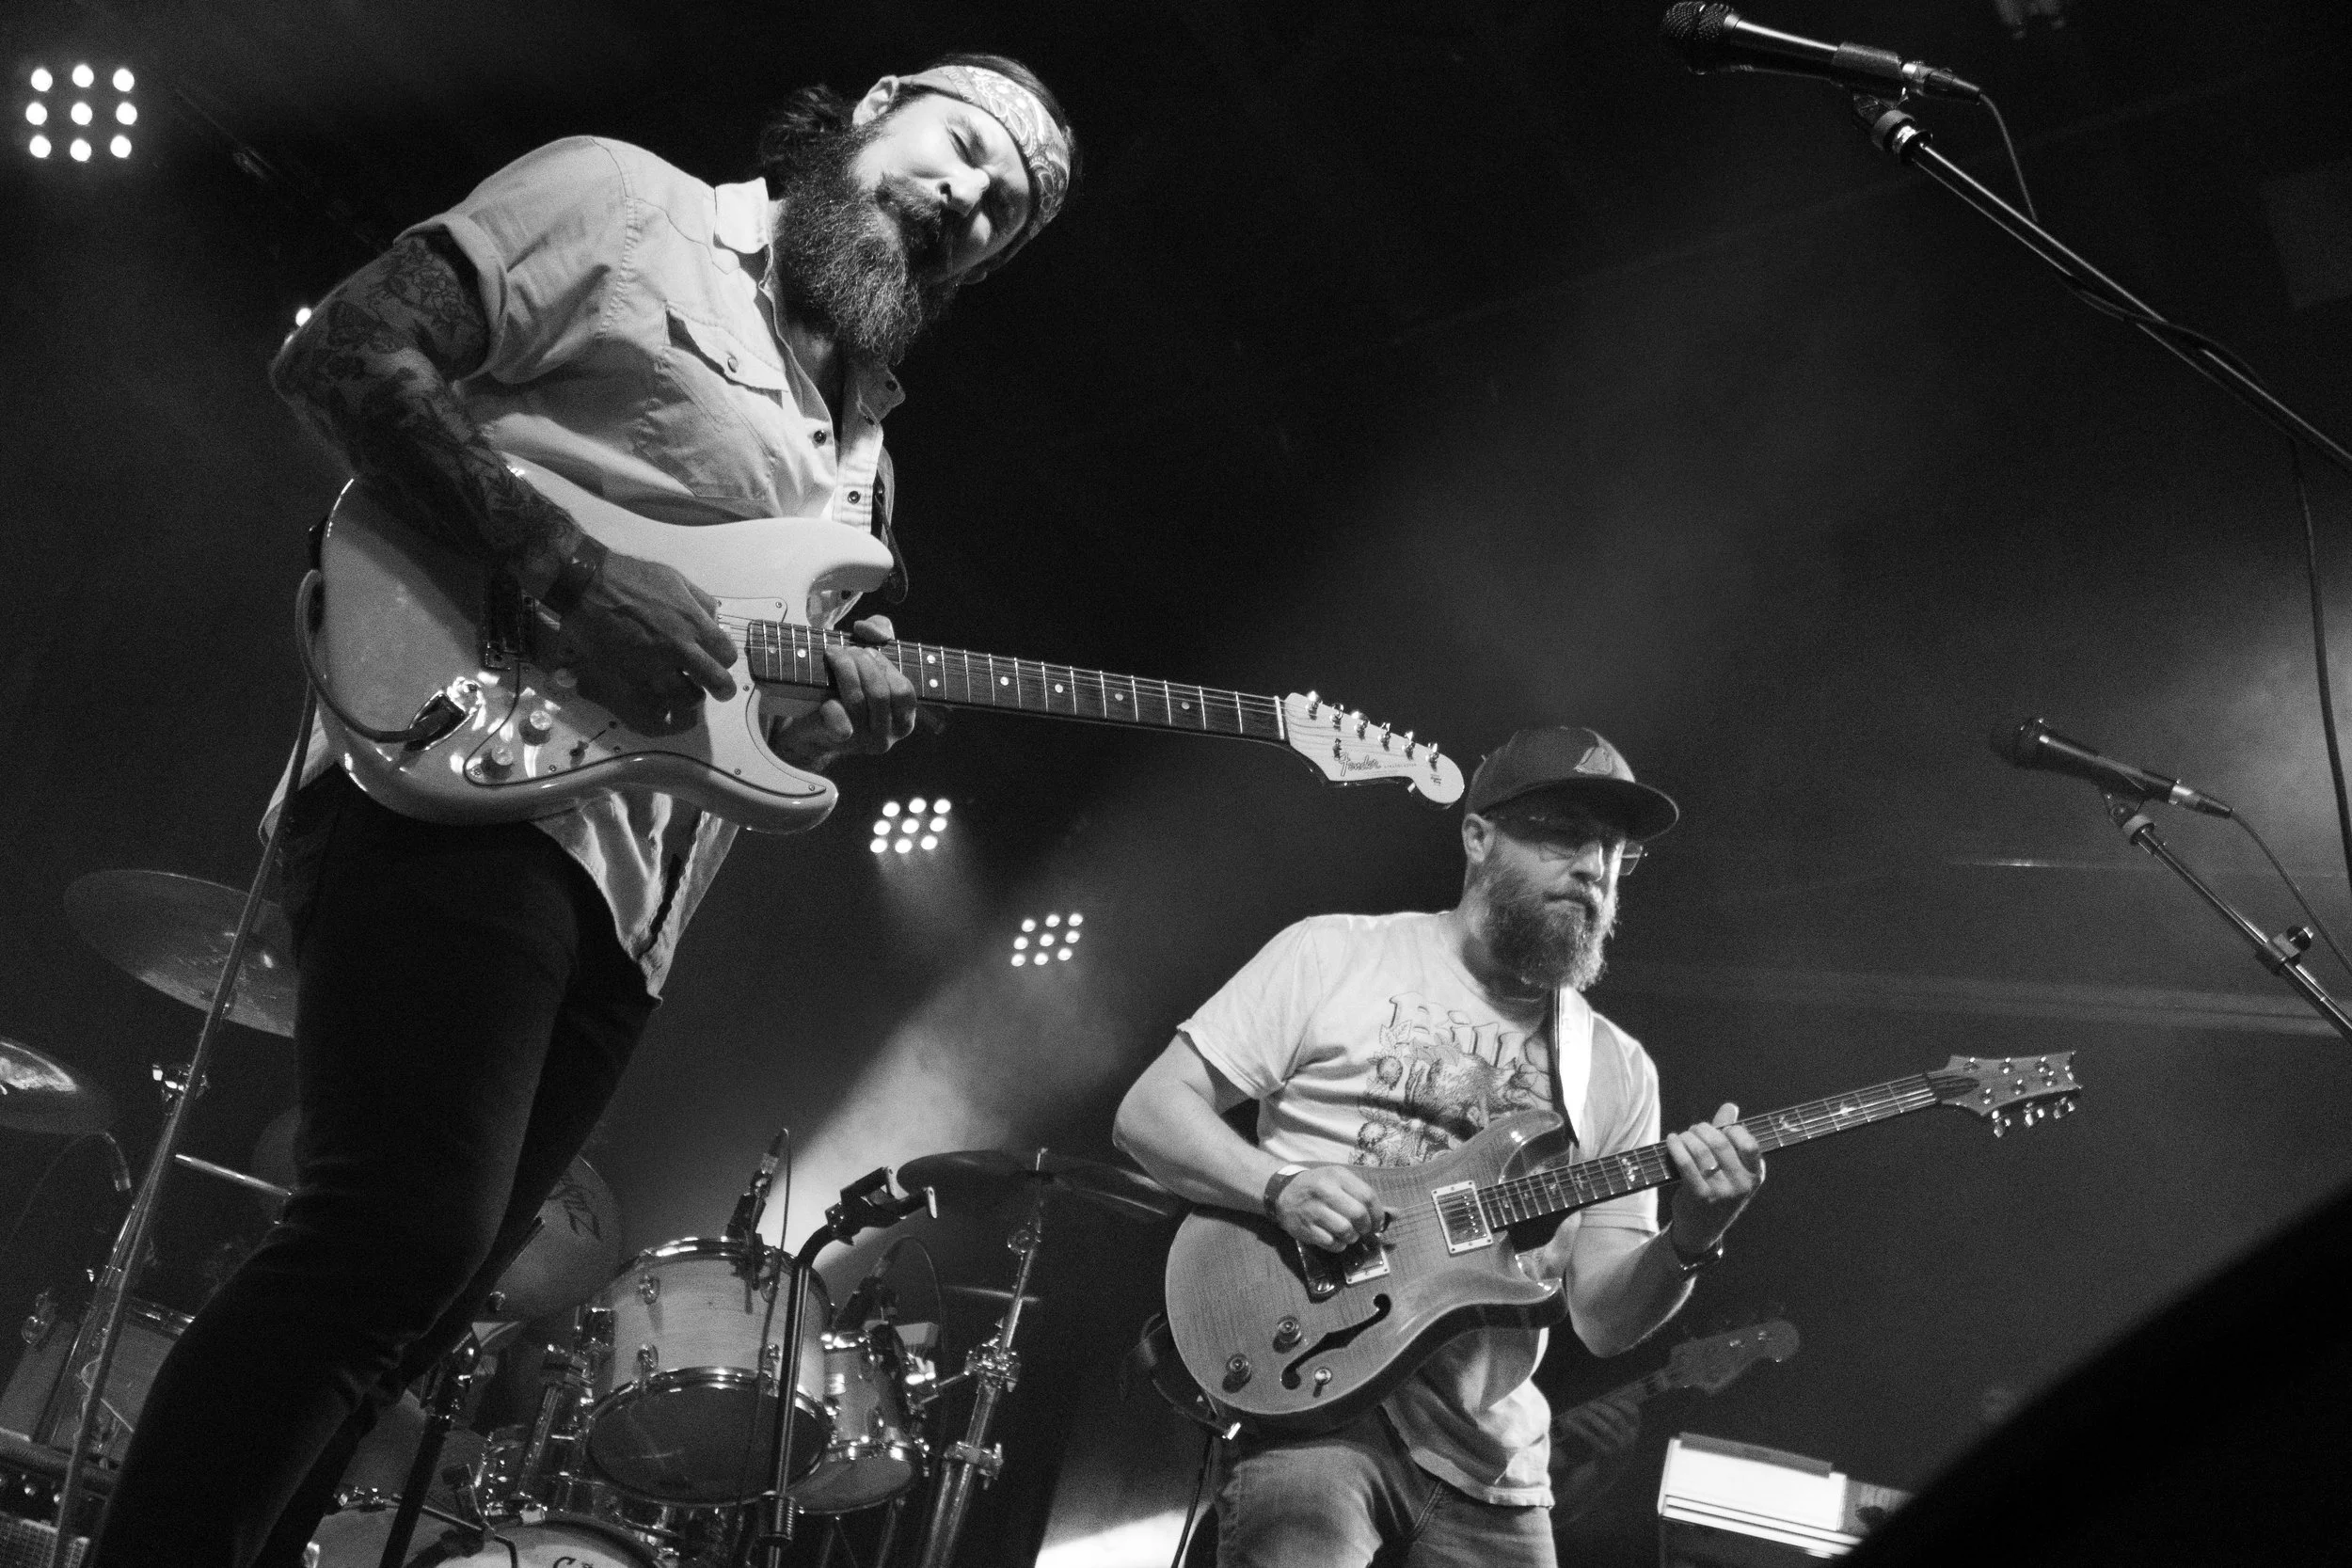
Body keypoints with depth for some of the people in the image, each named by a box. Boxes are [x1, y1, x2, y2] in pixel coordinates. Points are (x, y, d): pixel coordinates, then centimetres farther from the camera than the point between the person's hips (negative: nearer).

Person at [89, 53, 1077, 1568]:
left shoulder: (856, 448, 26)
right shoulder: (624, 203, 7)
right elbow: (345, 355, -6)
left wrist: (841, 704, 1)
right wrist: (576, 573, -16)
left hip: (630, 909, 8)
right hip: (467, 780, -7)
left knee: (410, 1309, 7)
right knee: (400, 1236, -22)